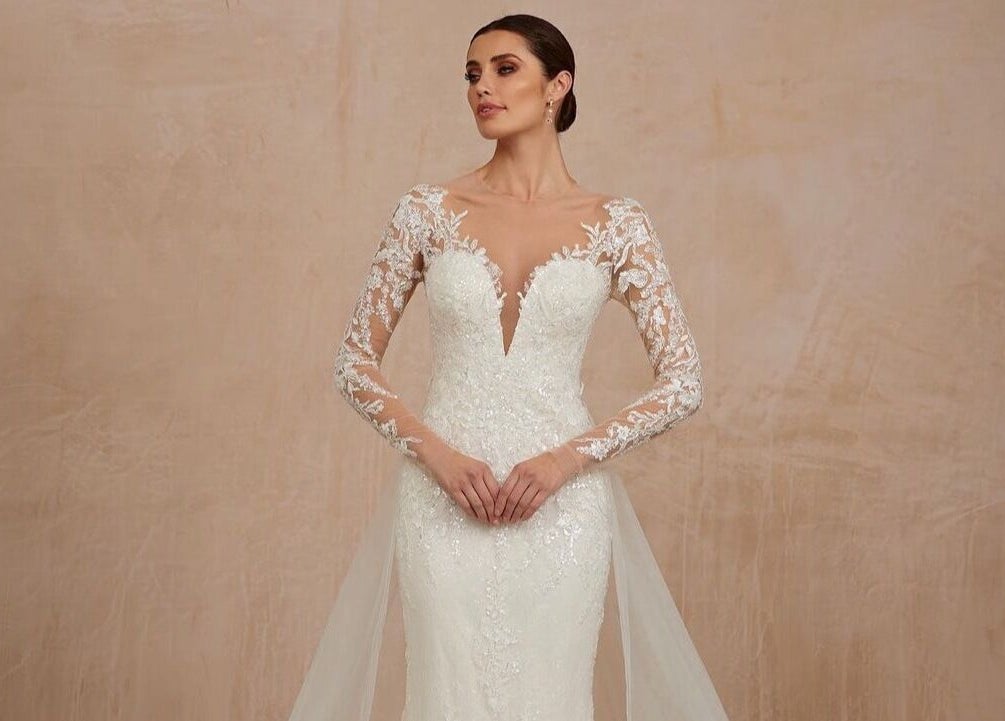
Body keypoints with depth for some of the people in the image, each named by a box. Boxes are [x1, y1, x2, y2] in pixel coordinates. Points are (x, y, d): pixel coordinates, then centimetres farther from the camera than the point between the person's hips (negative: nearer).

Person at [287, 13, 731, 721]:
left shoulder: (616, 222, 1)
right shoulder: (427, 211, 3)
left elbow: (683, 381, 0)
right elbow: (356, 359, 6)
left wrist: (569, 457, -10)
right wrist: (437, 453, -8)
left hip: (561, 502, 0)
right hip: (444, 499, 0)